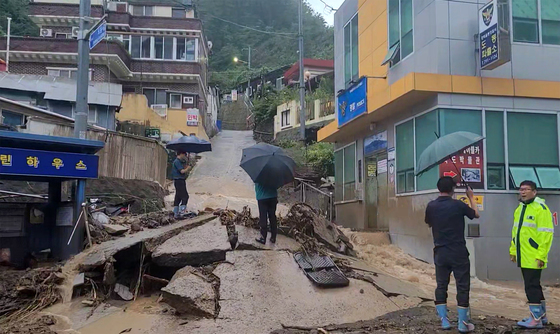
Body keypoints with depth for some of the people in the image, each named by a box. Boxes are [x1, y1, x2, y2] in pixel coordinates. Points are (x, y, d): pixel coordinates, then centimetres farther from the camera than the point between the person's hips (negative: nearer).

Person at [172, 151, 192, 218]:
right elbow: (182, 171, -21)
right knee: (185, 196, -11)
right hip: (179, 181, -10)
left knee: (178, 197, 10)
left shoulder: (179, 161, 19)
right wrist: (188, 168, -4)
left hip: (180, 181, 10)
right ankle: (181, 211, -14)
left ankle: (176, 213, 13)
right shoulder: (177, 161, -13)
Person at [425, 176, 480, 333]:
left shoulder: (431, 206, -3)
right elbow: (476, 214, 9)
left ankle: (444, 320, 13)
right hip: (458, 252, -3)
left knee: (441, 285, 11)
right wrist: (471, 197, 21)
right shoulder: (458, 205, -11)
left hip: (440, 252, 3)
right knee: (462, 286, 5)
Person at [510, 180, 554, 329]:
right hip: (523, 257, 9)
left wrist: (541, 255, -20)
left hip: (534, 258, -9)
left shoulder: (540, 208, -13)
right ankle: (542, 316, 27)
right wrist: (513, 250, 17)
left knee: (531, 287, -6)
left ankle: (536, 319, 2)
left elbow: (546, 233, -18)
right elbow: (515, 231, 21)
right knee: (534, 285, 16)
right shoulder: (519, 209, 15)